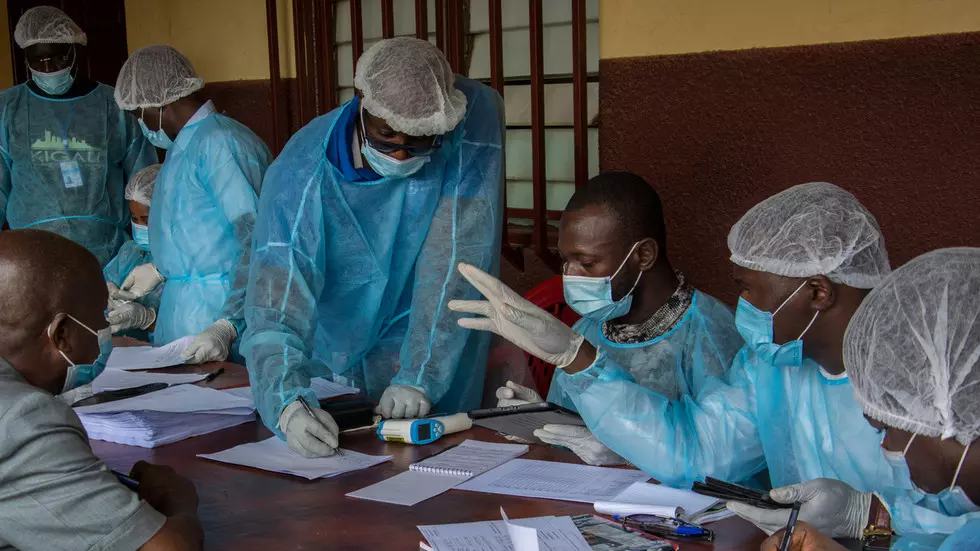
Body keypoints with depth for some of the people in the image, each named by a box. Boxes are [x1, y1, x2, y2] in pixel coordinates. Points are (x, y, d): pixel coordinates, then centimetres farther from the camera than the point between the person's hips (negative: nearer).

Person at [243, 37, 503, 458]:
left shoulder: (474, 116, -25)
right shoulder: (301, 171, -26)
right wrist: (288, 404, -49)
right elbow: (276, 306, -31)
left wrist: (419, 377, -33)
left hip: (434, 341, 0)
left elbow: (456, 263, -27)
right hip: (333, 346, 1)